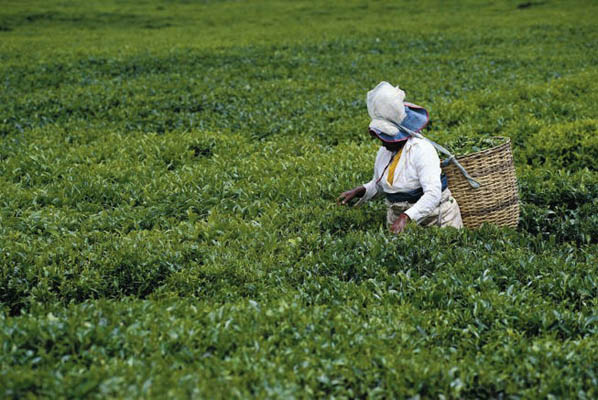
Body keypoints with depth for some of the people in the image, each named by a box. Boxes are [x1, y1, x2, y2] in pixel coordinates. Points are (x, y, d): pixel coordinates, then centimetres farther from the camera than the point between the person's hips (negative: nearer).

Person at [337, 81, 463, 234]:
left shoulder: (422, 150, -19)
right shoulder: (383, 152, 5)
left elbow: (433, 194, -28)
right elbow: (378, 184, 23)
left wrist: (406, 217, -40)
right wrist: (359, 191, 3)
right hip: (398, 219, 5)